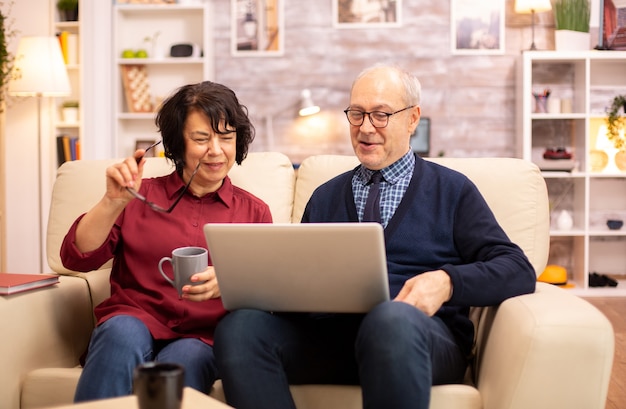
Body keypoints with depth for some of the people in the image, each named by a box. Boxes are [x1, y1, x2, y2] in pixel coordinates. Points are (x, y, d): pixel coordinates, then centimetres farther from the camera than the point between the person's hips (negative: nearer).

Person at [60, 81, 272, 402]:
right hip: (134, 319, 1)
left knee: (183, 358, -36)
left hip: (203, 339, -1)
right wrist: (113, 201, -9)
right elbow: (77, 258, 7)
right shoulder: (141, 196, 15)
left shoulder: (254, 212, 15)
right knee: (124, 333, -35)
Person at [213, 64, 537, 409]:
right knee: (238, 326, -27)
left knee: (392, 318, -40)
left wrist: (446, 282, -16)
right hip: (327, 331, 3)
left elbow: (518, 271, 4)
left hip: (423, 334, -3)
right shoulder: (325, 196, 24)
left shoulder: (452, 190, 13)